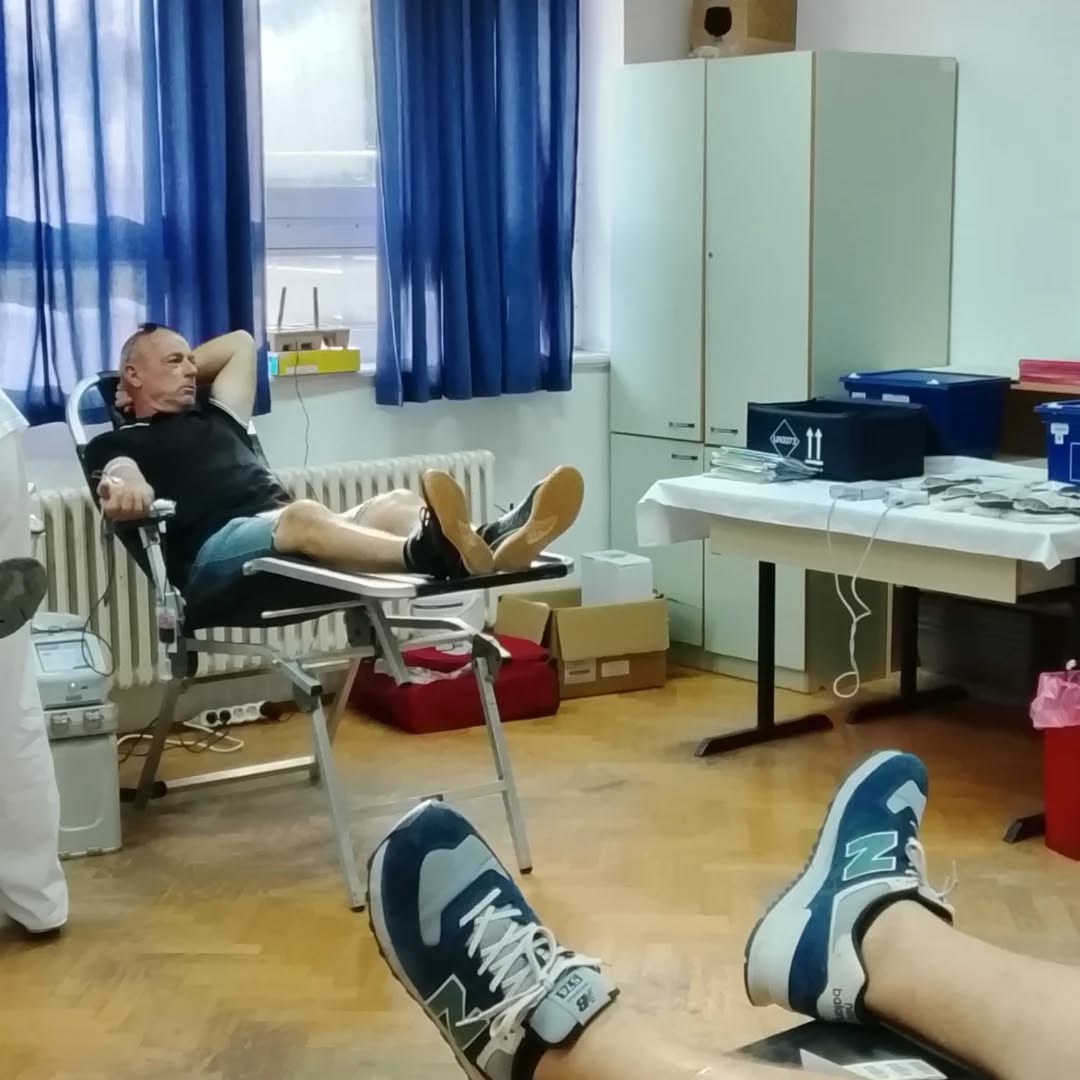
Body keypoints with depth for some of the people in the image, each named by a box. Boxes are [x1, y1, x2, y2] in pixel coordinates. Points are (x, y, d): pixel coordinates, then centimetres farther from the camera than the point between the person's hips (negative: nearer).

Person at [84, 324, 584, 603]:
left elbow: (241, 343, 51)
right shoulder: (119, 443, 18)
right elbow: (119, 479, -7)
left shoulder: (215, 418, 37)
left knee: (391, 504, -23)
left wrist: (174, 373, 43)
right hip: (214, 555, -7)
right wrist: (123, 487, -31)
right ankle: (427, 552, -71)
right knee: (304, 514, -40)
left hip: (290, 544, 7)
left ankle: (497, 541, -55)